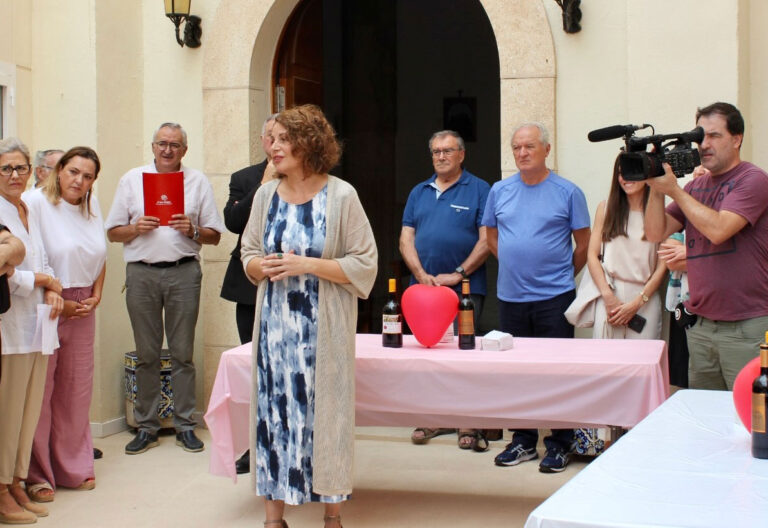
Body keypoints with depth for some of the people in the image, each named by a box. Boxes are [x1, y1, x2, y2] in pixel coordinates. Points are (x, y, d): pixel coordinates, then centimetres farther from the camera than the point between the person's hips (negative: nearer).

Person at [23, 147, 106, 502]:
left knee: (76, 389, 10)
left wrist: (95, 297, 6)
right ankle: (38, 474, 8)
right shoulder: (36, 203, -10)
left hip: (82, 309, 6)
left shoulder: (93, 206, 11)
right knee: (40, 389, -2)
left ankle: (74, 467, 22)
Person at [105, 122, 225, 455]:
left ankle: (185, 425, 10)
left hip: (183, 272, 0)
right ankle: (146, 426, 12)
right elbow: (113, 232, 10)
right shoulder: (132, 179, 11)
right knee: (146, 354, 5)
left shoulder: (198, 182, 9)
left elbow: (215, 235, 8)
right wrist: (136, 228, -9)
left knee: (182, 353, 2)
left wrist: (192, 231, -10)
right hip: (141, 273, 1)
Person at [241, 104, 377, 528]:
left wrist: (307, 264, -16)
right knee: (273, 412, 4)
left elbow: (364, 264, -7)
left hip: (322, 329, -4)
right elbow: (248, 254, 16)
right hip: (274, 322, 4)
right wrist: (262, 266, -7)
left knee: (324, 414, 0)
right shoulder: (266, 194, 8)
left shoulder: (340, 196, -5)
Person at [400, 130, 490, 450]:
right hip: (423, 287, 5)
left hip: (465, 288, -4)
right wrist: (422, 275, -5)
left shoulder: (478, 190, 2)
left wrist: (457, 274, -12)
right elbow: (406, 239, 10)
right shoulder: (419, 192, 16)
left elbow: (486, 240, -6)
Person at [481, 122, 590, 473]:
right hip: (511, 297, 4)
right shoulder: (500, 191, 8)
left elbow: (584, 244, 3)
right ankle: (523, 440, 21)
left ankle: (560, 444, 9)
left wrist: (561, 275, 7)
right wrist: (516, 265, 13)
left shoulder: (567, 193, -2)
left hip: (554, 298, -4)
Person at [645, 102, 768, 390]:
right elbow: (656, 233, 7)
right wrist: (656, 189, -7)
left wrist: (674, 189, -15)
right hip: (700, 325, 6)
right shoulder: (696, 186, 13)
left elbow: (718, 230, -21)